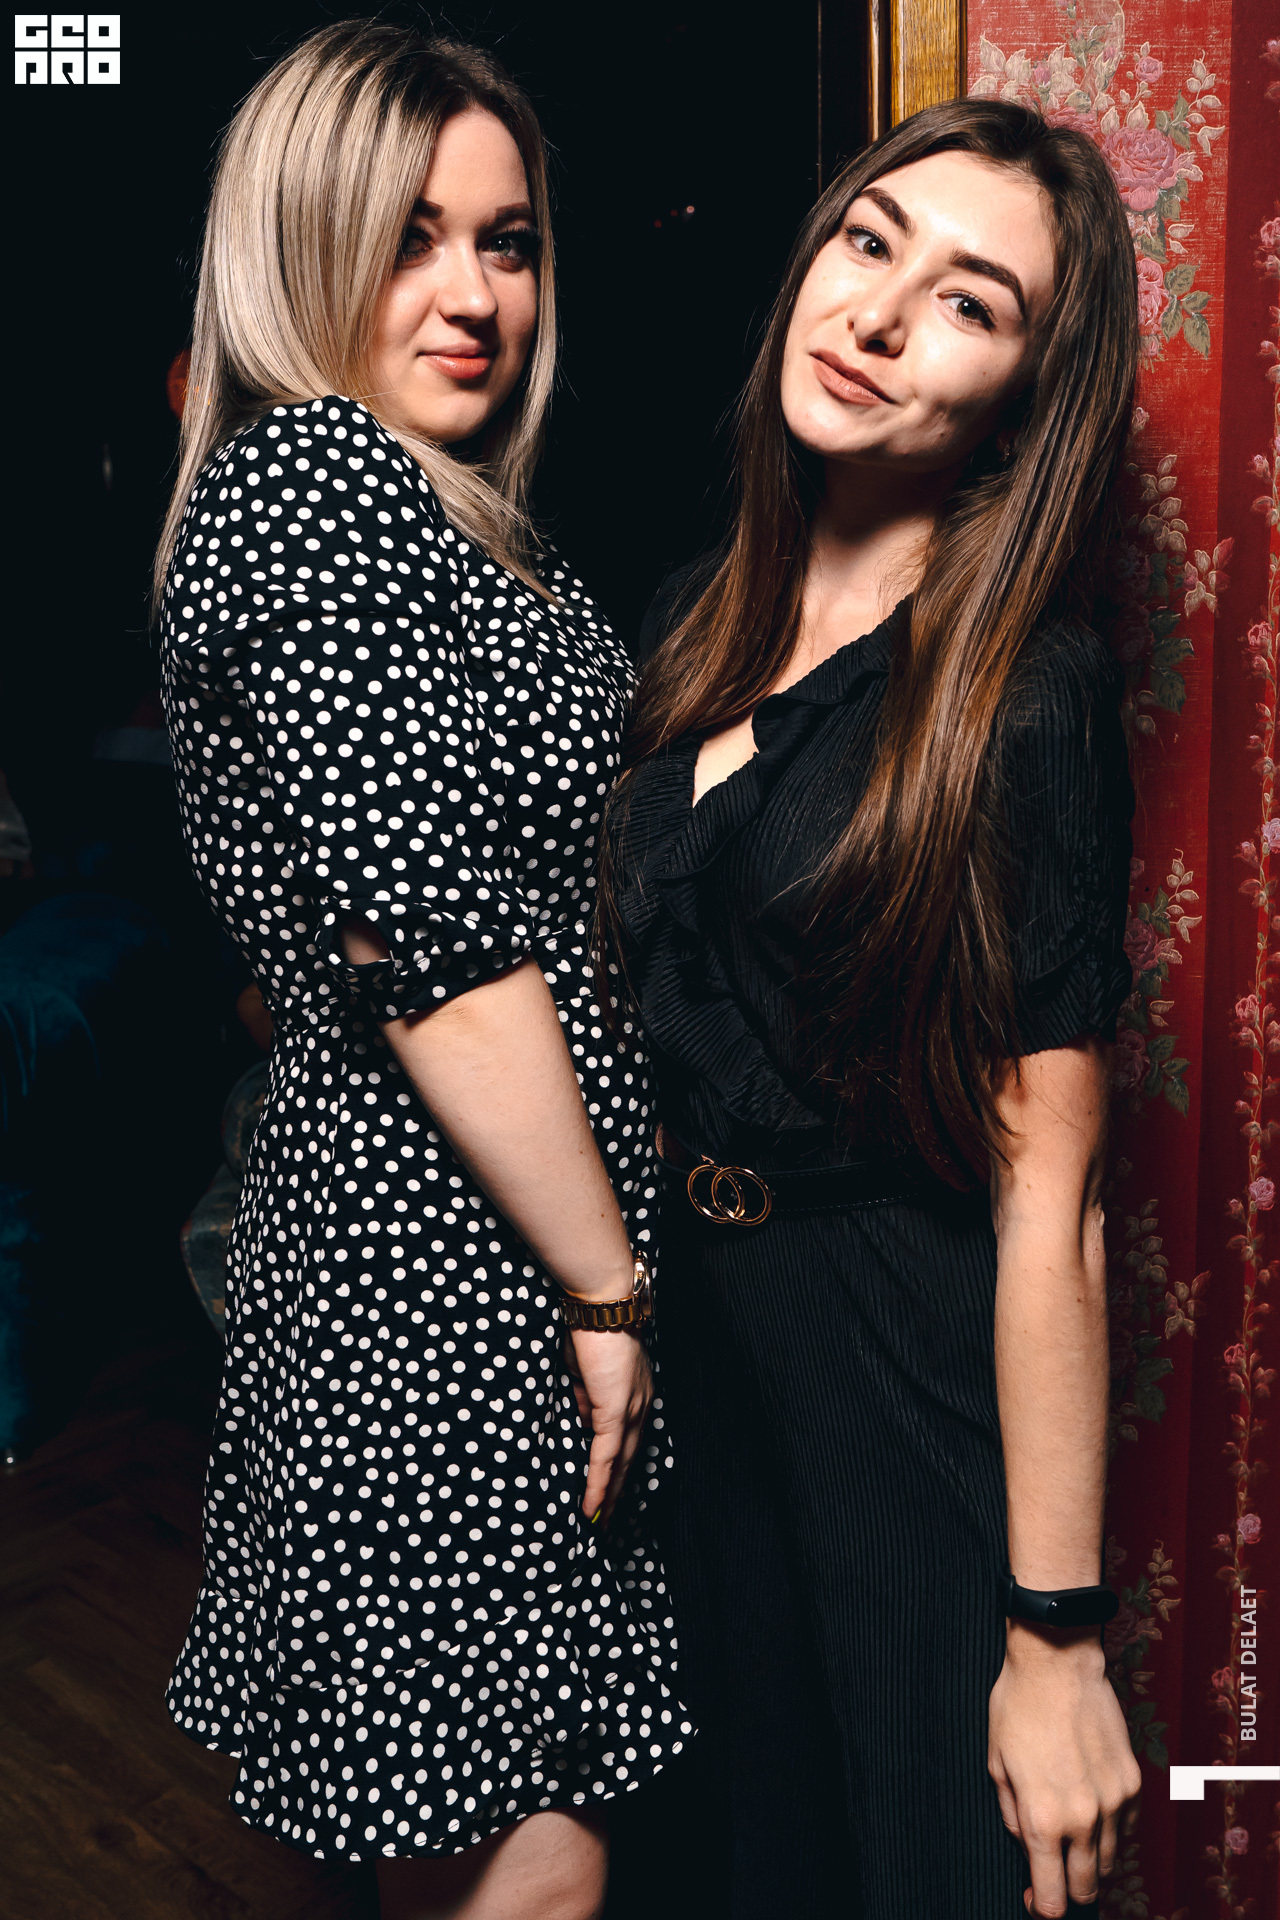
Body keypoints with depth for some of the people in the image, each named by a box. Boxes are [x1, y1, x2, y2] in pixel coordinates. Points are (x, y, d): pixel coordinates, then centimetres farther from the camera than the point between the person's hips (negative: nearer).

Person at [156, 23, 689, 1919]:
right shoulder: (312, 475, -14)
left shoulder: (422, 505, 17)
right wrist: (609, 1289, -14)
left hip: (398, 1217, 10)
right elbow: (435, 943, -22)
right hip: (458, 1263, -10)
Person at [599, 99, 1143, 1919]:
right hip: (694, 1321, 6)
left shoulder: (1021, 695, -20)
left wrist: (1057, 1635, -16)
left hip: (907, 1374, -6)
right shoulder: (700, 617, 1)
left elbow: (1049, 1198, -20)